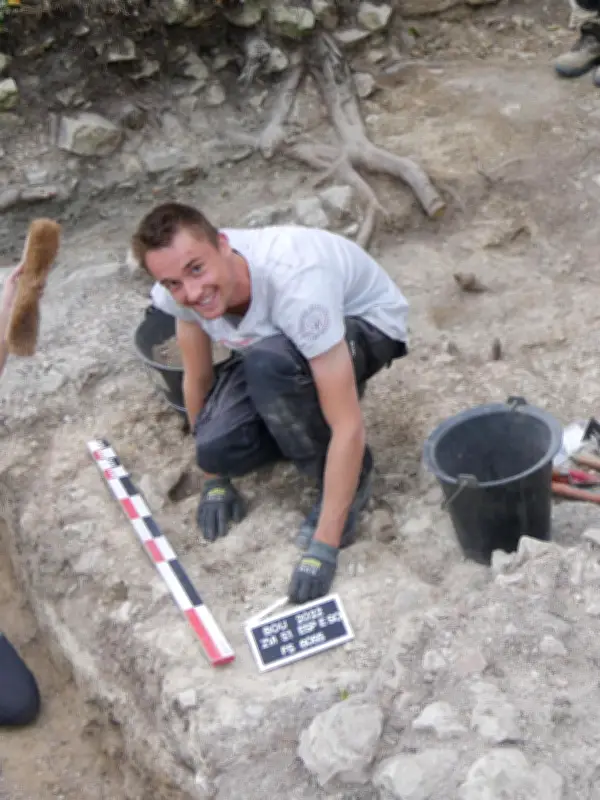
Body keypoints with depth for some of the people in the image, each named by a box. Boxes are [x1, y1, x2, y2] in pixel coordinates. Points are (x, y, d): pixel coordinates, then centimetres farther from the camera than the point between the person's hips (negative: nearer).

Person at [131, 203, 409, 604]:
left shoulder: (294, 284, -42)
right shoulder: (183, 288, -24)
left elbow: (349, 426, -39)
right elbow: (197, 378, -5)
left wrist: (323, 547, -37)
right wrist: (214, 478, 2)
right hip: (280, 341, 5)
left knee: (268, 363, -38)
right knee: (216, 446, -19)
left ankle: (348, 479, -12)